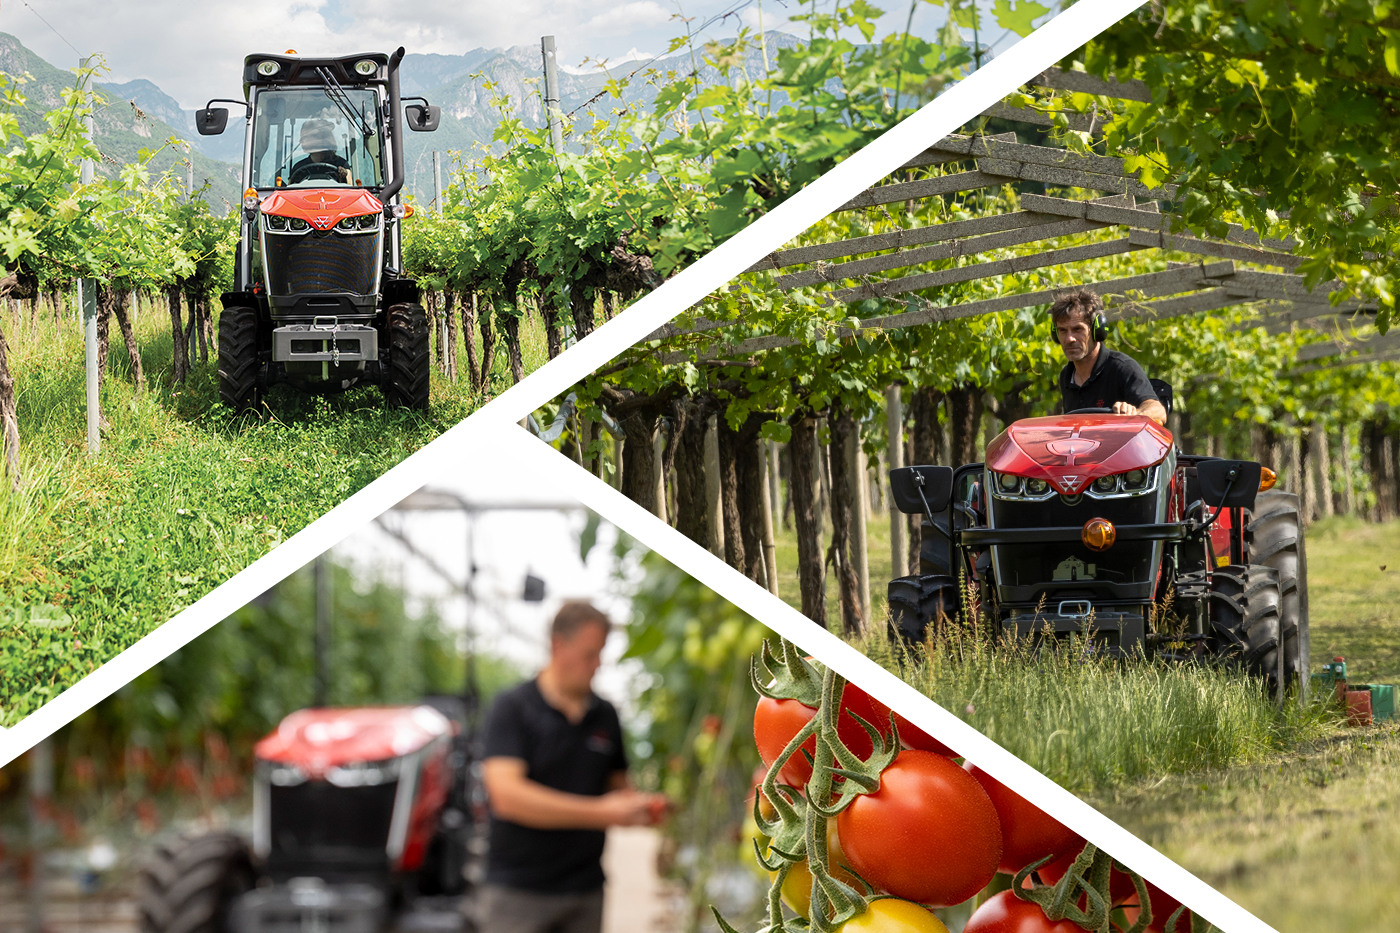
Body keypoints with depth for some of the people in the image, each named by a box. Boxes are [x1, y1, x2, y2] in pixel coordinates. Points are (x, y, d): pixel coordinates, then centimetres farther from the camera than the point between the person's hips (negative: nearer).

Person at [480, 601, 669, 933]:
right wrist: (601, 812, -20)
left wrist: (640, 805, -3)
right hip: (518, 890, -5)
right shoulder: (513, 709, -6)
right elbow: (507, 794, -18)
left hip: (586, 891, 5)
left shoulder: (604, 715, 12)